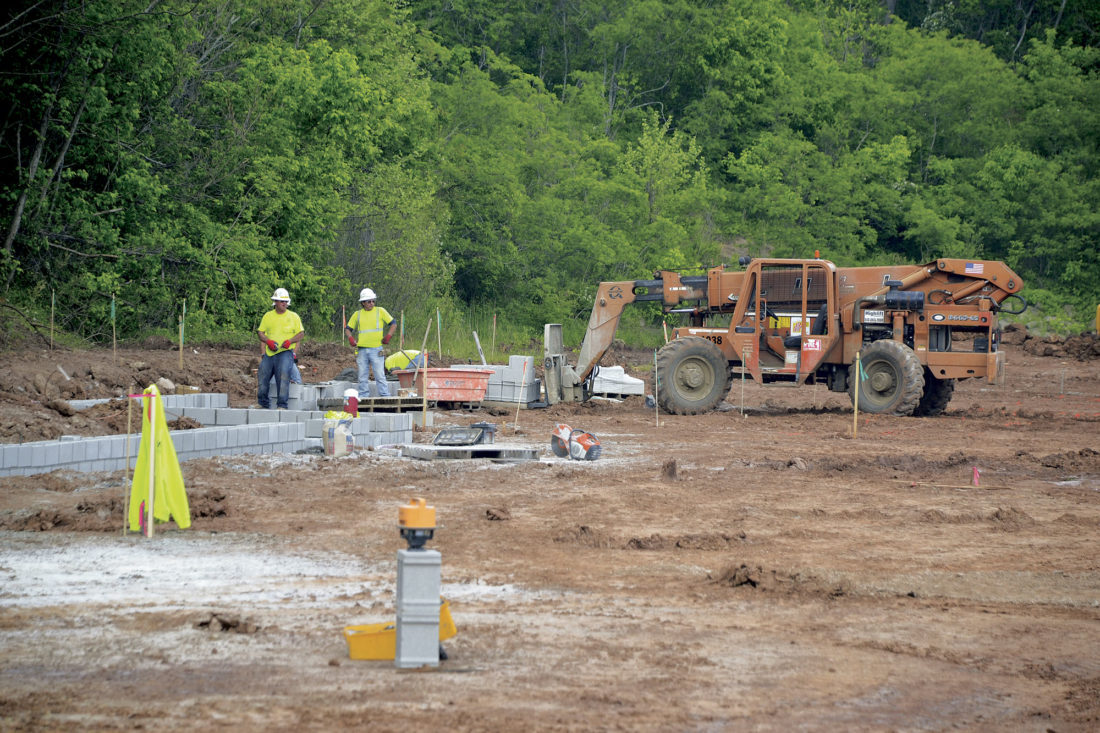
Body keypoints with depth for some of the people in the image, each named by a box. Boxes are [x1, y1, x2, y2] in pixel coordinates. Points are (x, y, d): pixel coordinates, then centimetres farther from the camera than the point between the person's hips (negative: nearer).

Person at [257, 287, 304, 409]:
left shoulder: (293, 316, 7)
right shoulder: (268, 316, 13)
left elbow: (300, 334, 7)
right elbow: (260, 332, 12)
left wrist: (290, 341, -12)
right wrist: (268, 341, -8)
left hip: (285, 352, -3)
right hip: (269, 353, 3)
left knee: (283, 377, -18)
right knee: (263, 377, 2)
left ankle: (282, 405, -16)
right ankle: (263, 404, 16)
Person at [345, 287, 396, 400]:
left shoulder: (380, 311, 6)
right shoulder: (357, 314, 11)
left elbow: (393, 324, 9)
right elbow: (348, 328, 19)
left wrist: (388, 336, -5)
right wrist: (350, 338, -1)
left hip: (376, 349, -3)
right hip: (362, 350, 3)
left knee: (380, 375, -7)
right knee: (363, 376, 5)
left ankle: (385, 396, -5)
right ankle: (363, 397, 10)